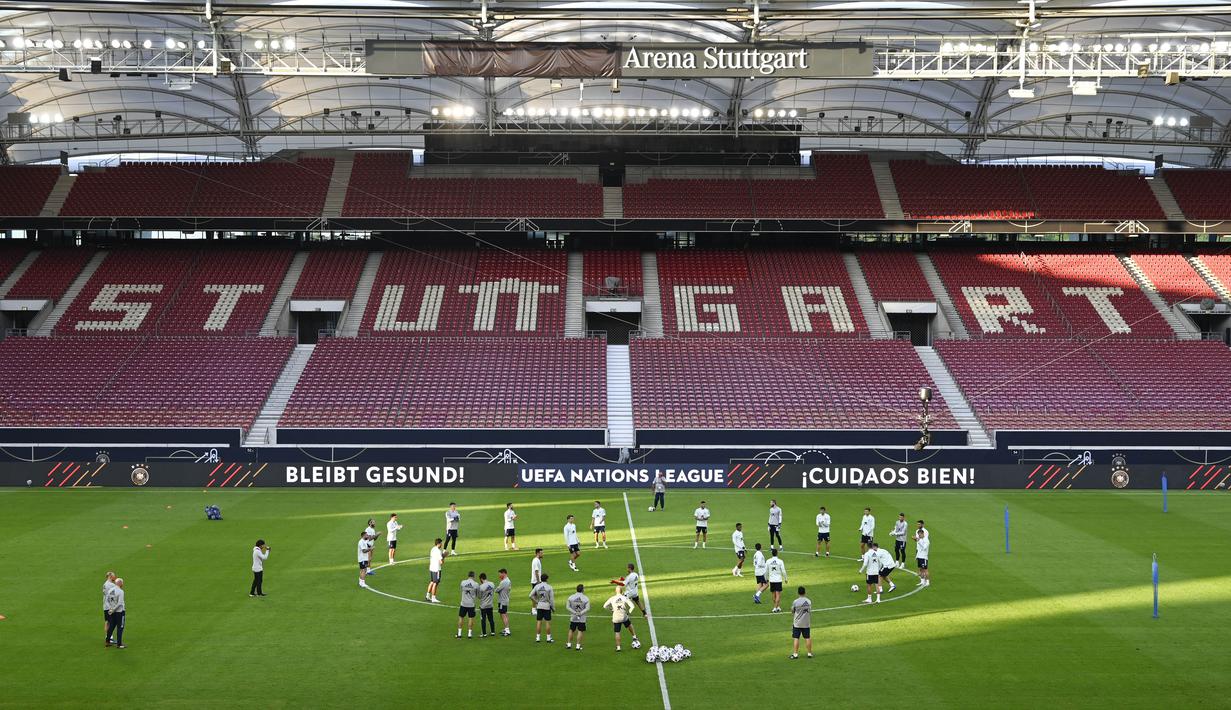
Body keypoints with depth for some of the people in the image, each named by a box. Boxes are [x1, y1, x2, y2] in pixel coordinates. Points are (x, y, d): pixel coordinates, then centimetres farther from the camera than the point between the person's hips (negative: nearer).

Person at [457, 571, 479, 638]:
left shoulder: (463, 582, -4)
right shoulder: (476, 584, -7)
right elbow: (478, 595, 3)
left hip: (463, 603, 1)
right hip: (471, 604, -1)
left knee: (461, 617, 12)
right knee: (471, 618, 9)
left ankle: (459, 633, 14)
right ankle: (469, 634, 10)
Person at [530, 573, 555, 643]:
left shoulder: (537, 586, -1)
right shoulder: (549, 587, -9)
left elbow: (531, 595, -1)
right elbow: (552, 598, -7)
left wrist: (536, 601, 9)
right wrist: (553, 607, 2)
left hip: (539, 606, 3)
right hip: (547, 606, -3)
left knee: (539, 622, 7)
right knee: (548, 622, 3)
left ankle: (538, 637, 10)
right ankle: (548, 638, 6)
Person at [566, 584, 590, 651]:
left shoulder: (571, 597, -1)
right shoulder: (586, 598, -7)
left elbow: (568, 606, -4)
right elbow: (587, 608, -12)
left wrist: (574, 612, -6)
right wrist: (581, 613, -10)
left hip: (573, 618, 2)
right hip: (582, 618, -2)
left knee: (571, 630, 16)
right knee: (580, 631, 5)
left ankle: (569, 644, 22)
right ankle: (578, 645, 5)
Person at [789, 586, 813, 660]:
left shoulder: (795, 602, -14)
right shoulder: (809, 601, -2)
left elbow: (792, 612, -3)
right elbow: (810, 612, 9)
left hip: (797, 623, -3)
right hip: (806, 623, 4)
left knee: (796, 638, 2)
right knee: (807, 638, 10)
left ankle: (795, 654, 1)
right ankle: (809, 653, 16)